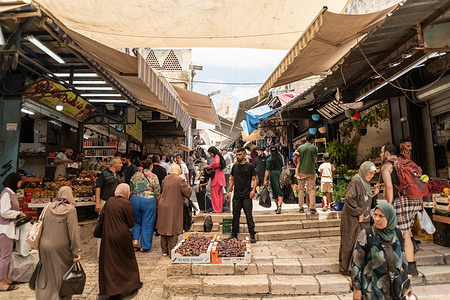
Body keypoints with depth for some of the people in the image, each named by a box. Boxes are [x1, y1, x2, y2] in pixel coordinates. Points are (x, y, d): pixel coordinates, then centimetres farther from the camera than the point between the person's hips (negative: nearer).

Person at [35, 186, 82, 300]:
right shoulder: (70, 210, -15)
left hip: (45, 246, 5)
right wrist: (77, 251, -10)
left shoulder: (49, 207, 0)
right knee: (61, 274, 12)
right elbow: (73, 232, -16)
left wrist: (41, 243, 22)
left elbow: (42, 226, 9)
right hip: (60, 248, -5)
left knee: (46, 273, 21)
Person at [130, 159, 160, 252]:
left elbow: (131, 190, 11)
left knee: (137, 222, 22)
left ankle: (135, 240, 9)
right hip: (149, 201, -3)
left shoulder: (135, 175, 7)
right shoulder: (153, 176, -5)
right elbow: (157, 193, -4)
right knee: (147, 223, 8)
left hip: (134, 199, 4)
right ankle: (145, 246, 15)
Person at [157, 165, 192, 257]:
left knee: (164, 228, 17)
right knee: (173, 230, 6)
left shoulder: (165, 179, 4)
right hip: (173, 208, -6)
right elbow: (188, 192, -14)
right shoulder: (179, 180, -16)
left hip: (163, 206, 6)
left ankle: (164, 250, 30)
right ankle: (172, 252, 14)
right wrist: (187, 185, 3)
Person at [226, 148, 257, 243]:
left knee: (249, 216, -1)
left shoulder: (250, 166, 0)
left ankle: (252, 236, 8)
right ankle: (234, 235, 20)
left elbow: (254, 179, 1)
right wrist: (228, 191, 11)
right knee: (235, 216, 9)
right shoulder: (235, 166, 11)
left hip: (247, 196, -4)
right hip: (236, 196, 4)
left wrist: (253, 190, -14)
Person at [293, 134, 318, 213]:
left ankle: (301, 207, 11)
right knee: (312, 190, 5)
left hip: (301, 171, 1)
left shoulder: (300, 147, 0)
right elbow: (315, 160, 7)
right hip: (311, 171, -1)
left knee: (301, 190, 8)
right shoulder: (314, 148, 0)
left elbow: (294, 160, 1)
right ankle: (312, 207, 1)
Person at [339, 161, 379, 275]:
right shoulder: (356, 181, -17)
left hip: (363, 219, 9)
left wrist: (373, 194, 5)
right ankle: (345, 268, 13)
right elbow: (350, 198, -24)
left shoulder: (366, 182, 12)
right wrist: (359, 213, -18)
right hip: (353, 218, -9)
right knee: (352, 243, -1)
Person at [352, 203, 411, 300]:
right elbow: (356, 262, -13)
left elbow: (403, 258, 11)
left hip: (395, 290, 4)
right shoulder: (365, 235, -16)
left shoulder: (397, 235, -3)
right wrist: (356, 289, -13)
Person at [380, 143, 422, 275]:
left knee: (404, 233, 0)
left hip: (401, 200, -8)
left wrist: (390, 206, -10)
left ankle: (412, 268, 7)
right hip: (416, 200, 8)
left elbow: (389, 187, -14)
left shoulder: (386, 166, -2)